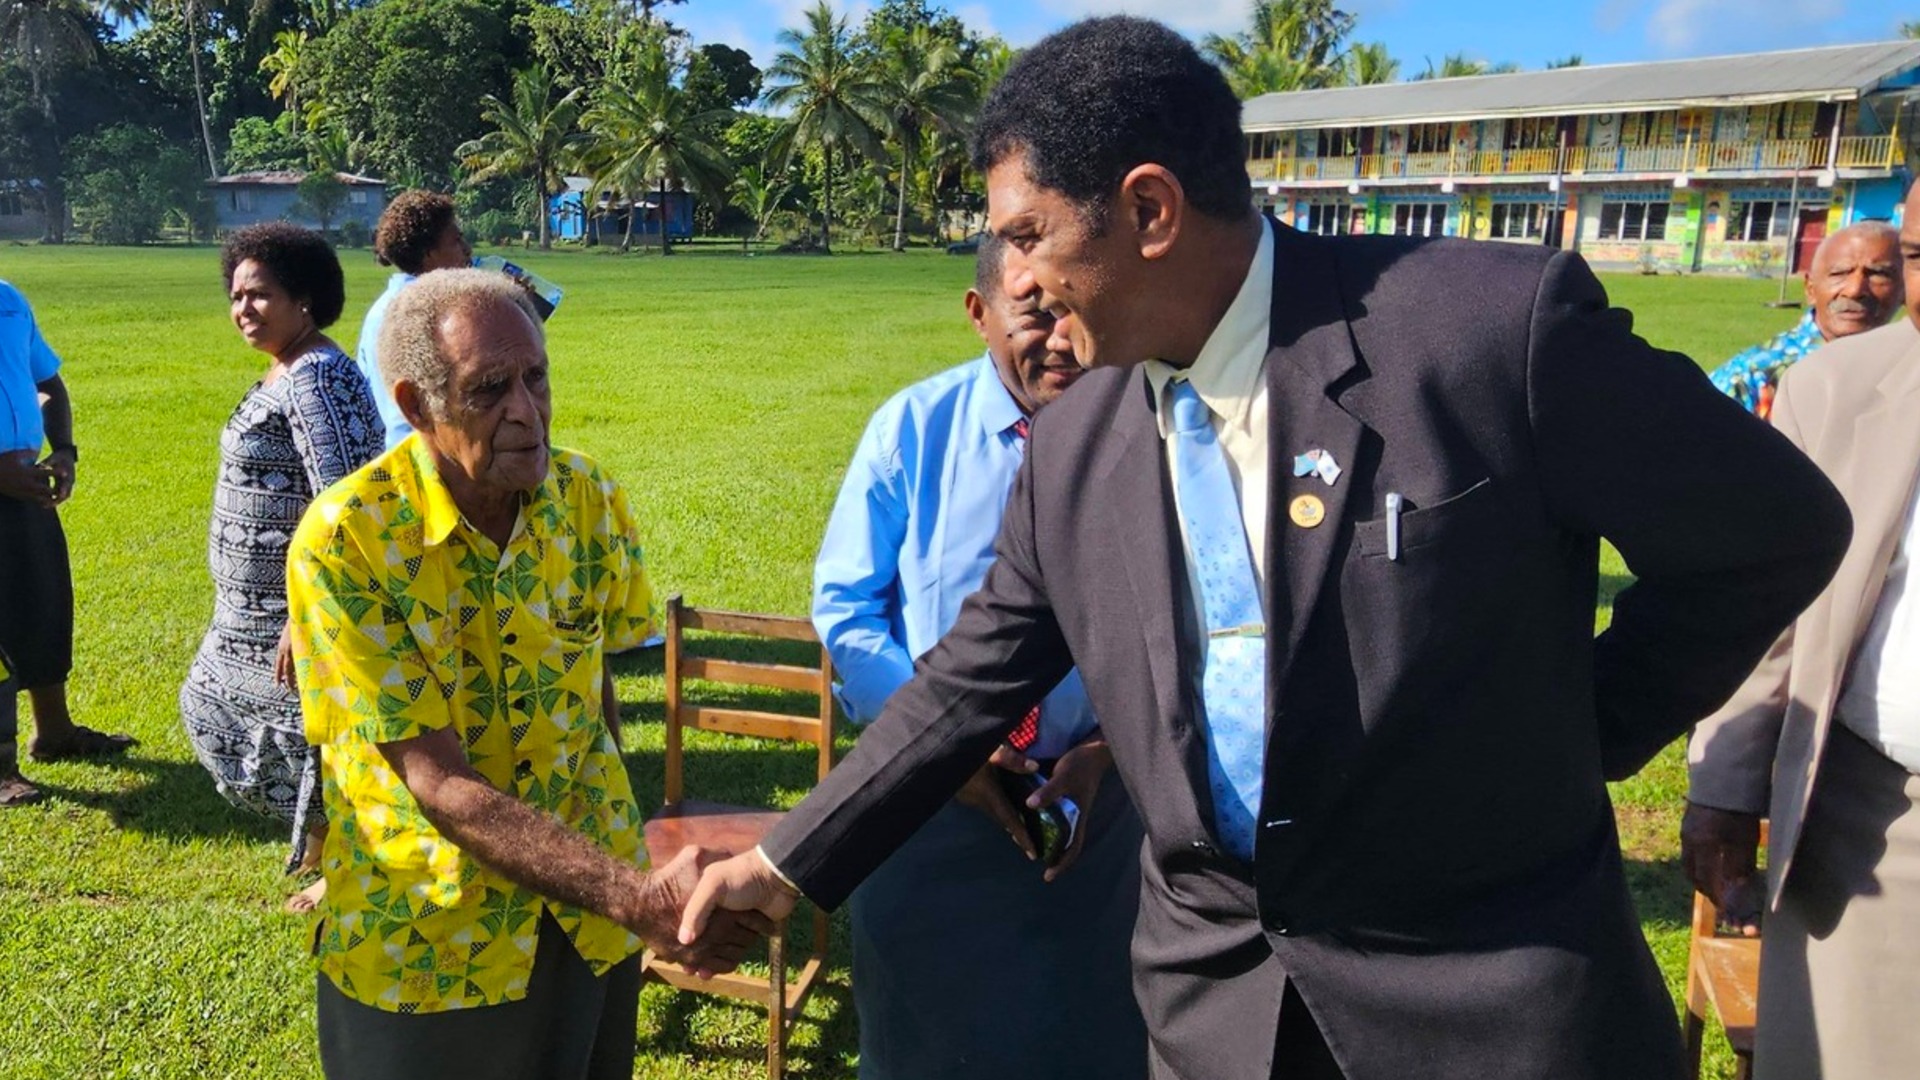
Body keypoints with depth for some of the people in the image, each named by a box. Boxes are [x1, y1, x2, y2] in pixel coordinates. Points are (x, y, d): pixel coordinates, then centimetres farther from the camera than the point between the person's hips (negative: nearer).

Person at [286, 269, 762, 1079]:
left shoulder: (590, 499, -8)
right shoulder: (343, 542, -21)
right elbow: (440, 785, -24)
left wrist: (622, 871, 10)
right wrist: (637, 896, -33)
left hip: (587, 922, 4)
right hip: (421, 946, -3)